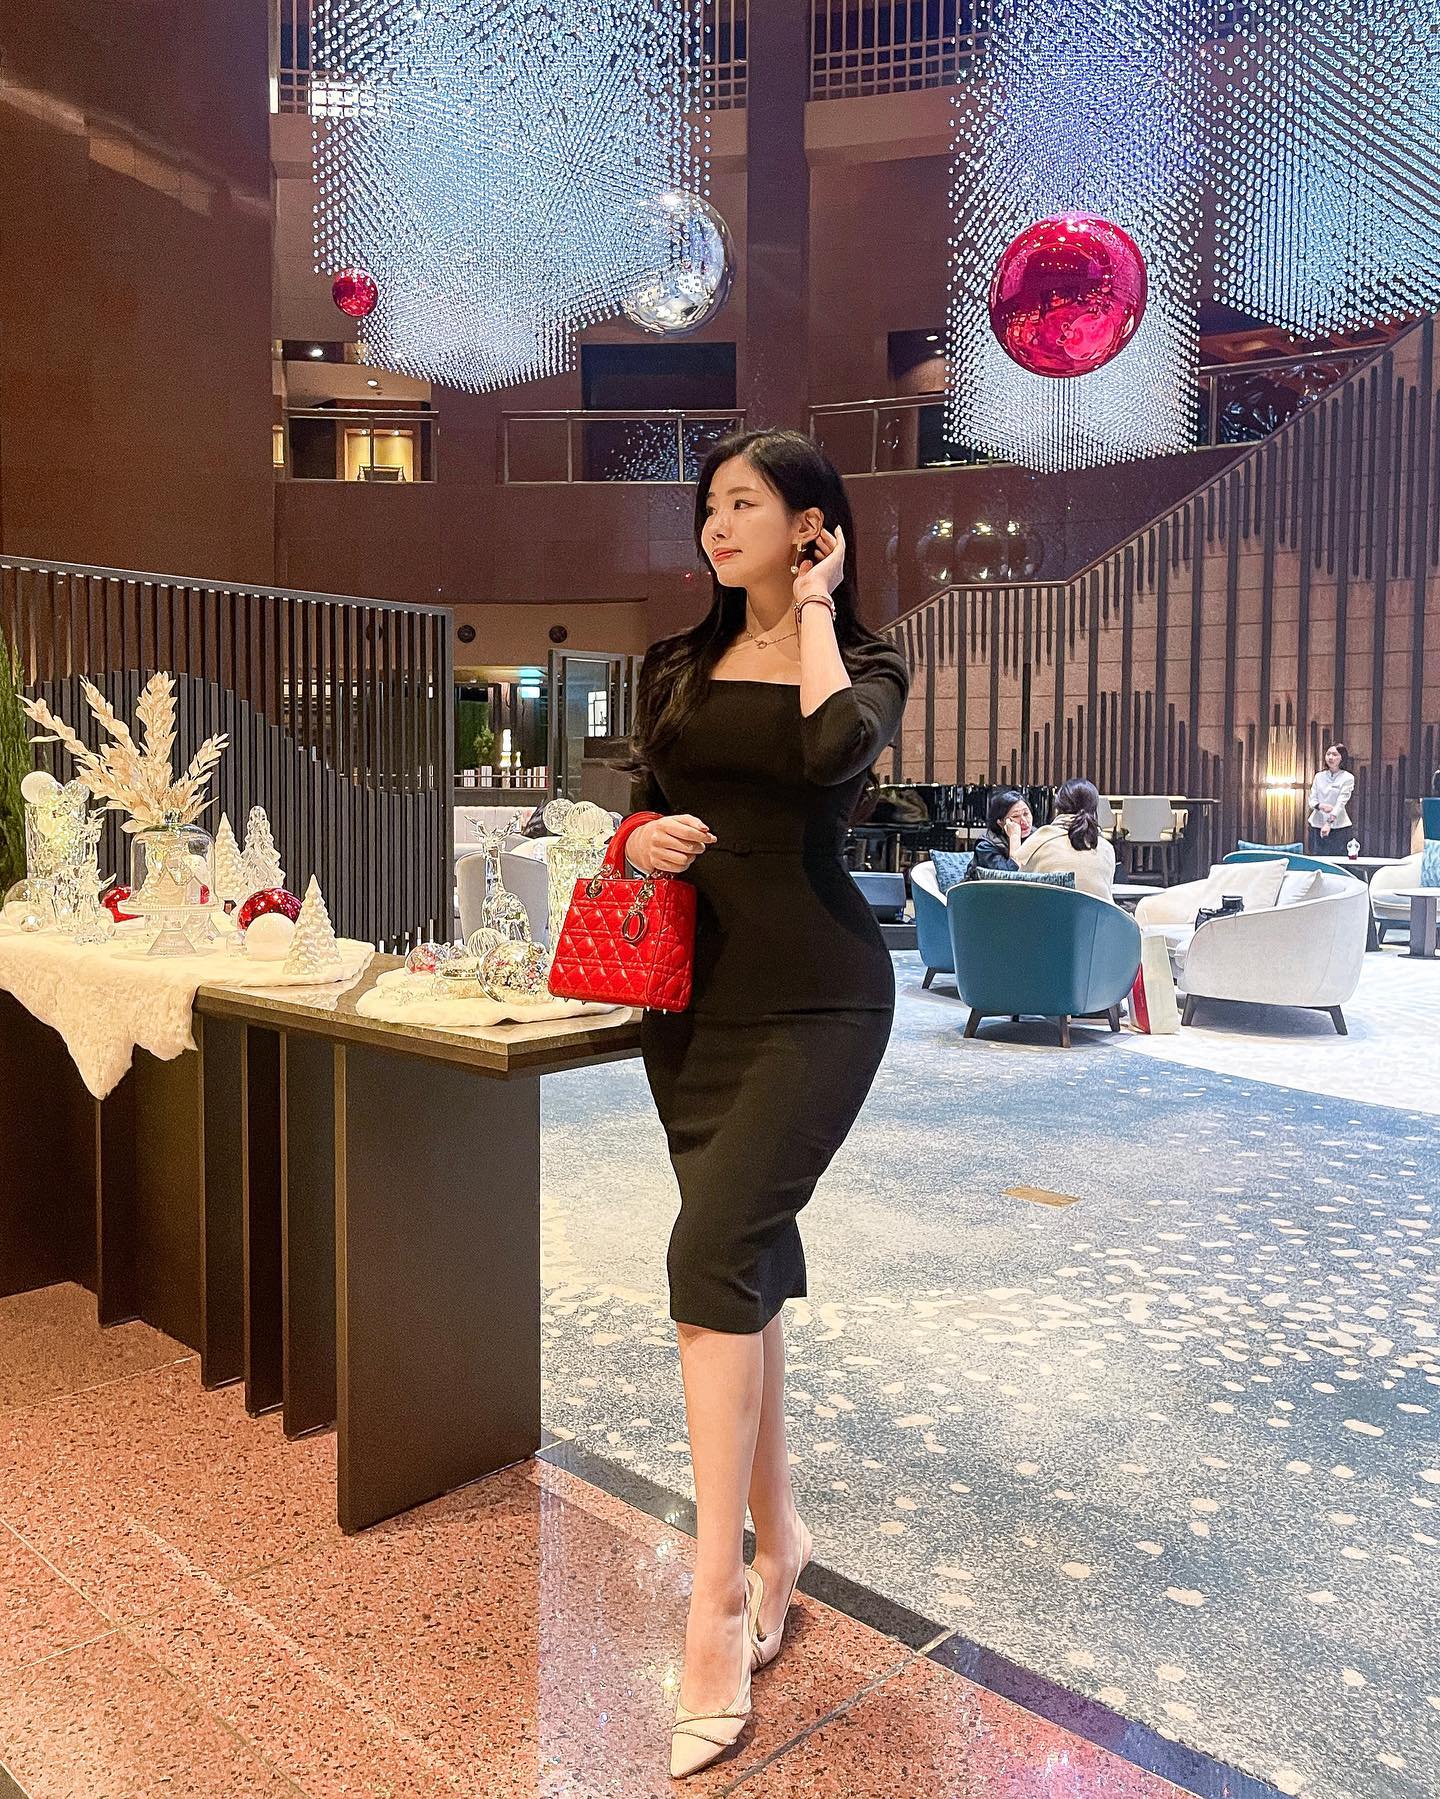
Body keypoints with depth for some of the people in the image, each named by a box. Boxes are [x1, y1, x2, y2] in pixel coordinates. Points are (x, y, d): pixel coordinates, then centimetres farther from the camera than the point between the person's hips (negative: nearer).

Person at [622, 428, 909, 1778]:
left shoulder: (866, 663, 0)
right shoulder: (675, 667, 12)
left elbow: (833, 754, -24)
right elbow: (639, 810, 17)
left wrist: (814, 611, -9)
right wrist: (639, 841, -7)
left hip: (814, 1001, -5)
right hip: (693, 996, 5)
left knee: (711, 1253, -17)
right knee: (746, 1259, 10)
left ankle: (719, 1584, -4)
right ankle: (774, 1530, 27)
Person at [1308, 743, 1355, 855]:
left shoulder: (1347, 778, -2)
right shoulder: (1319, 776, 11)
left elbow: (1341, 802, -12)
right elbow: (1312, 800, 7)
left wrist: (1329, 823, -26)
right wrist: (1321, 806, -18)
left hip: (1338, 828, -3)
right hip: (1317, 826, 3)